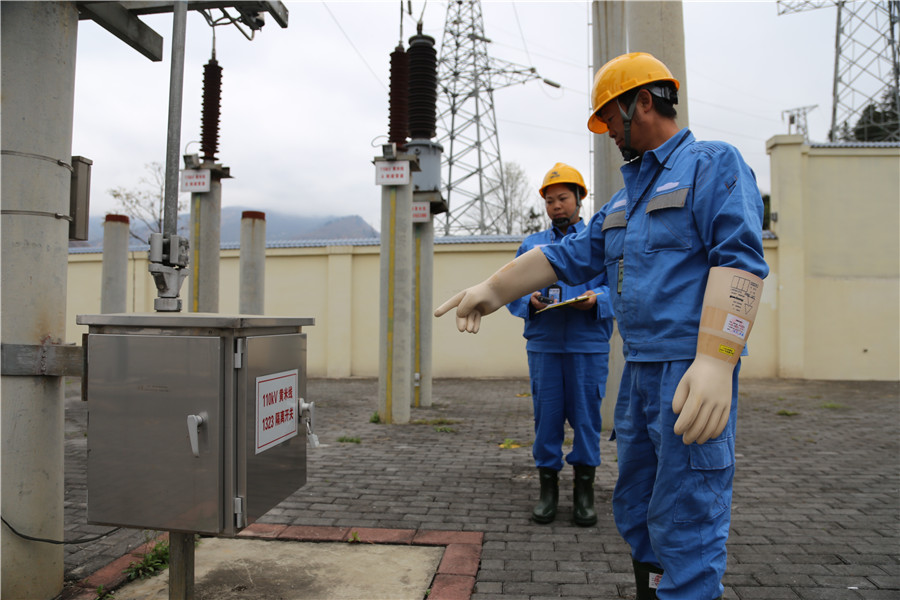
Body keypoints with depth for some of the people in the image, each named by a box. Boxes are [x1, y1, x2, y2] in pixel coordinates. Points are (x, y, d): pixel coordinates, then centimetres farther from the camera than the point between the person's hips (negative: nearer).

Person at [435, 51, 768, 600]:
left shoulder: (714, 164, -4)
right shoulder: (627, 196, 21)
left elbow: (740, 258, -18)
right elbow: (570, 255, 18)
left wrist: (716, 360, -29)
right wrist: (494, 289, 13)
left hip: (692, 374, -9)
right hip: (640, 372, 9)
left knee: (685, 528, -4)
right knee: (637, 514, 17)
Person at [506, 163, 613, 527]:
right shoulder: (531, 245, 17)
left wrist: (597, 298, -17)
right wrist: (530, 300, -9)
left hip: (589, 346, -1)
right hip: (543, 345, 2)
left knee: (586, 415, 3)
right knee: (546, 415, 3)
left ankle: (584, 490, 16)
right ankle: (548, 489, 15)